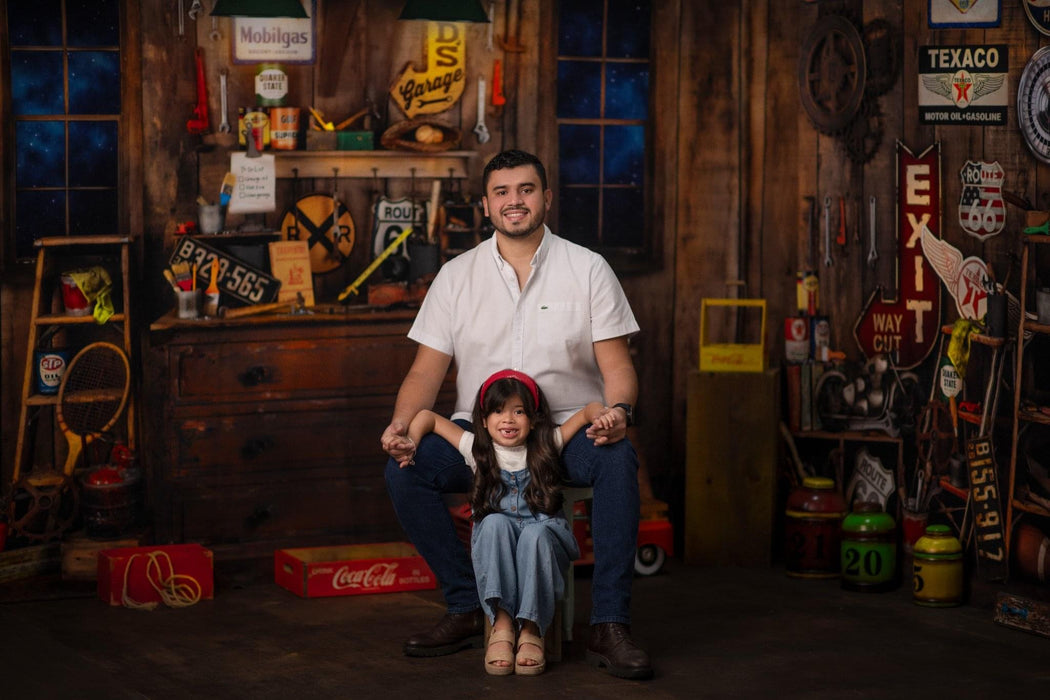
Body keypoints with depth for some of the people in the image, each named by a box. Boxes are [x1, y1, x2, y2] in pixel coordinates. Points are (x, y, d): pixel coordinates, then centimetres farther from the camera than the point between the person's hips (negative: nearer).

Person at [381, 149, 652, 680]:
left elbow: (616, 363, -2)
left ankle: (608, 626, -28)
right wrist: (402, 422, -16)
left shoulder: (588, 269, 2)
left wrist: (618, 409, -25)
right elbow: (427, 368, 5)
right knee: (404, 470, -25)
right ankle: (467, 609, -9)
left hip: (569, 429, -2)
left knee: (618, 459, -34)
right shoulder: (456, 275, 7)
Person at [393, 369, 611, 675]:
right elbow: (429, 417, 11)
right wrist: (411, 442, -6)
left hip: (544, 539, -1)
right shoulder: (477, 449, 4)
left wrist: (599, 416, -18)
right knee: (494, 523, -33)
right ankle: (501, 622, -38)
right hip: (496, 549, 1)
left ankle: (532, 629, -34)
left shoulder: (546, 446, 2)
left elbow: (589, 409, 3)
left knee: (535, 533, -36)